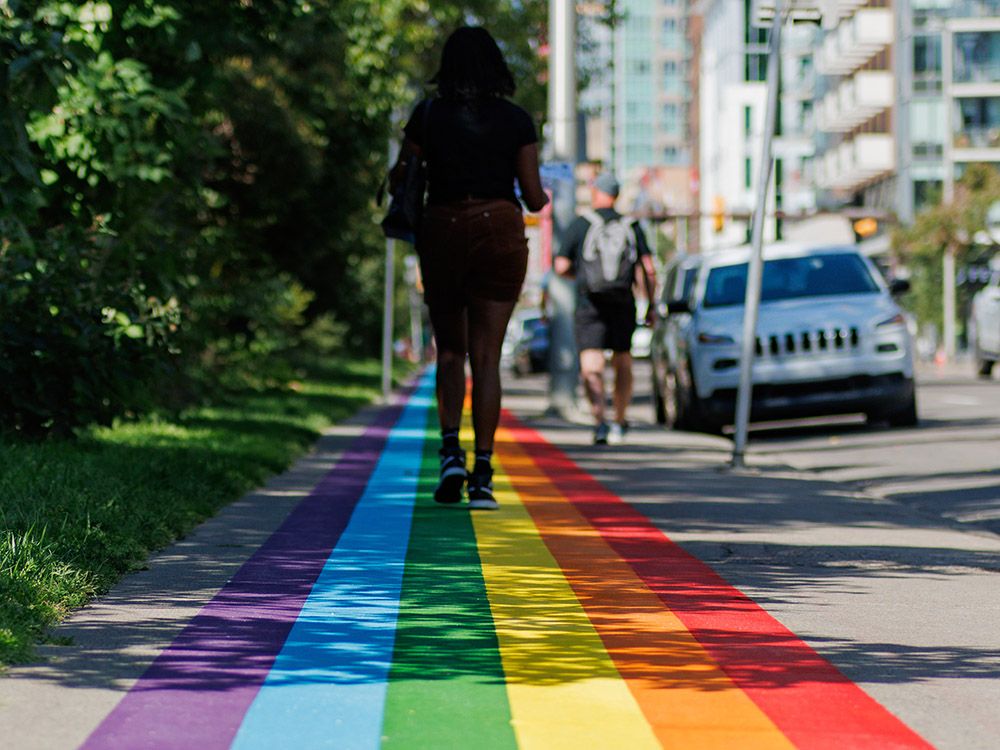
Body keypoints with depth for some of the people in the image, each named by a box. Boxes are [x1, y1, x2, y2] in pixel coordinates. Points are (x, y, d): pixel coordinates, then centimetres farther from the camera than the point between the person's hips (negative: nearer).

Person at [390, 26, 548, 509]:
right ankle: (482, 474, -4)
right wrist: (541, 198, 25)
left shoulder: (429, 115, 0)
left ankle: (451, 451, -4)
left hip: (443, 233, 0)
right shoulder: (517, 120, 0)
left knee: (449, 350, 15)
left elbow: (399, 176, 6)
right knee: (486, 356, 1)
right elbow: (533, 197, 2)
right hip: (500, 233, 0)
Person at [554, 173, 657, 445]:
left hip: (590, 305, -3)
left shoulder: (580, 225, 0)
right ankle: (619, 424, 26)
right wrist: (652, 305, 7)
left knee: (591, 366, -10)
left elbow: (561, 267, -3)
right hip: (623, 305, 3)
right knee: (622, 363, 19)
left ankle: (599, 421, -30)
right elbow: (649, 269, -1)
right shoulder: (632, 227, 7)